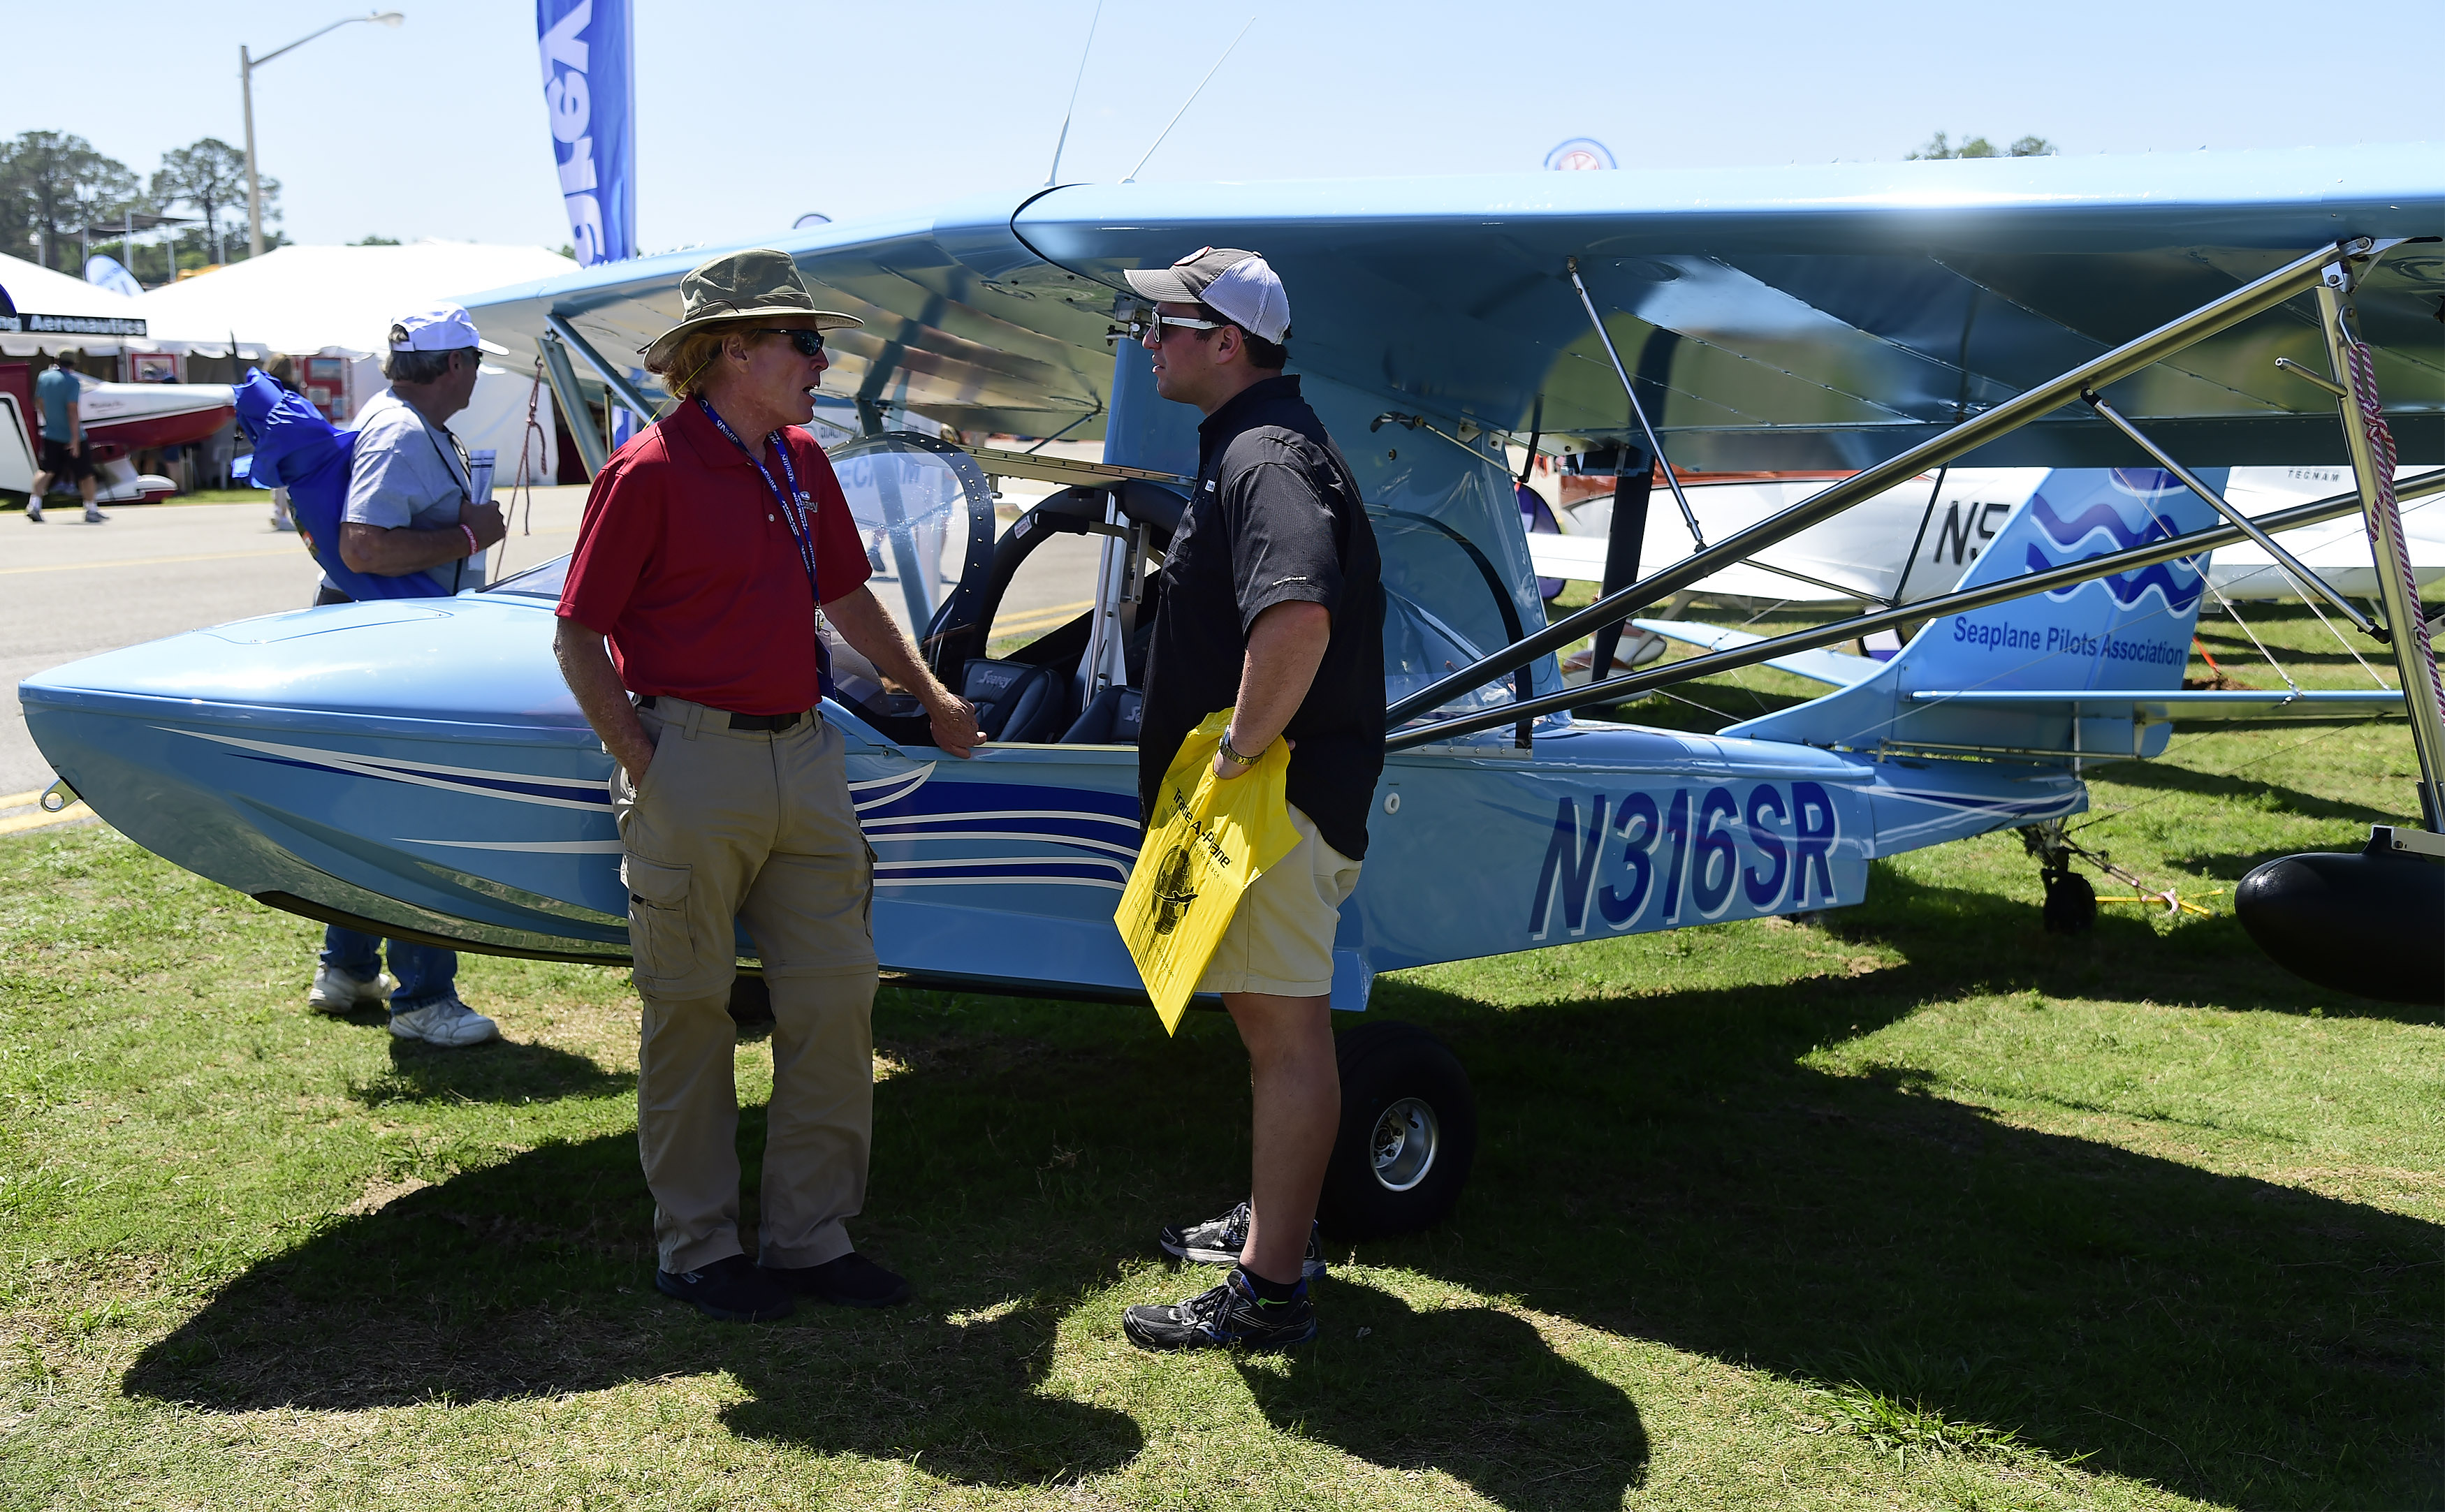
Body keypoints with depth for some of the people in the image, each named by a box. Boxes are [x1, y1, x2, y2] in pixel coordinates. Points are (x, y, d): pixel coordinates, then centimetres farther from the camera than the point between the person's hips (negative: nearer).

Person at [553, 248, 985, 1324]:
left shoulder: (803, 463, 11)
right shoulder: (650, 471, -10)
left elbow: (845, 597, 25)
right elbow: (578, 638, -8)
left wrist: (932, 697, 31)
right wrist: (645, 768, -12)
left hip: (805, 754, 7)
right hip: (694, 760, -7)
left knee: (836, 996, 7)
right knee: (691, 1012, 5)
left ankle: (810, 1233, 20)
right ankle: (695, 1247, 18)